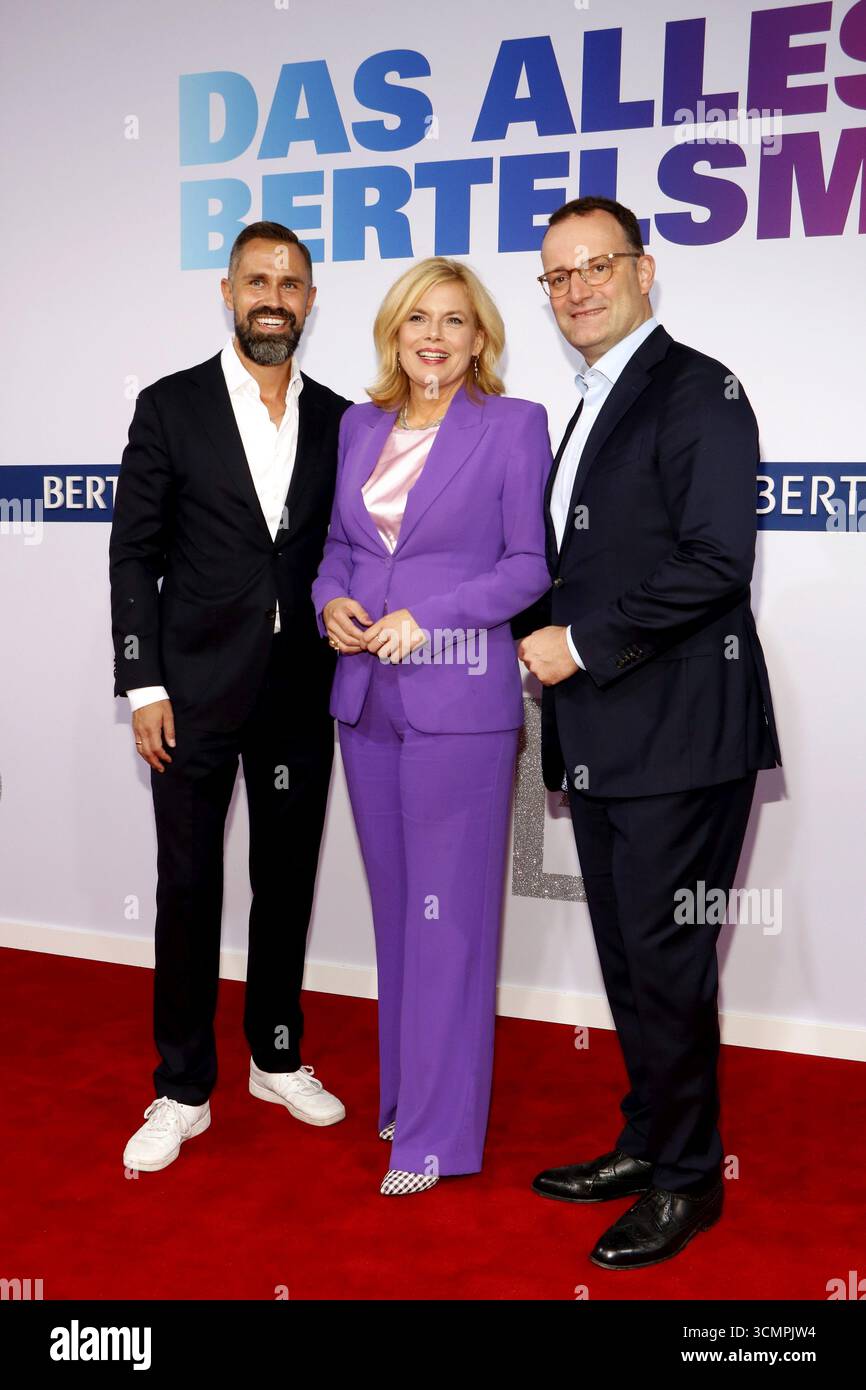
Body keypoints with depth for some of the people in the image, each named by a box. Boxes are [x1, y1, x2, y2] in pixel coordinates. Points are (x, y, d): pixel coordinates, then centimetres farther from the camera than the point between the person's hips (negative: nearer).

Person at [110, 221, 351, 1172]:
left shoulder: (337, 420, 7)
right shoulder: (170, 407, 0)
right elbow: (134, 555, -3)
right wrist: (143, 685, -8)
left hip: (300, 693, 3)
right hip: (197, 692, -2)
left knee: (286, 881, 13)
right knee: (188, 888, 4)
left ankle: (276, 1058, 32)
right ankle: (183, 1091, 19)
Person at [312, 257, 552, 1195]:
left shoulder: (514, 425, -2)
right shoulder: (360, 425, 13)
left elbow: (532, 561, -6)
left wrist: (428, 614, -16)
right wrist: (331, 601, -2)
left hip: (458, 701, -5)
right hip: (367, 696, 6)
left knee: (448, 915, 0)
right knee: (395, 905, 14)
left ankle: (436, 1133, 12)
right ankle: (404, 1091, 30)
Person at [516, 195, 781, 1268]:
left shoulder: (696, 391, -8)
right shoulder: (591, 404, 20)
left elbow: (714, 563, -18)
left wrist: (582, 643, -15)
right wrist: (543, 641, 6)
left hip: (676, 734, -9)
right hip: (601, 736, 9)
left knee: (665, 959, 0)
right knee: (627, 956, 16)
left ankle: (686, 1179, 18)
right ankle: (646, 1146, 32)